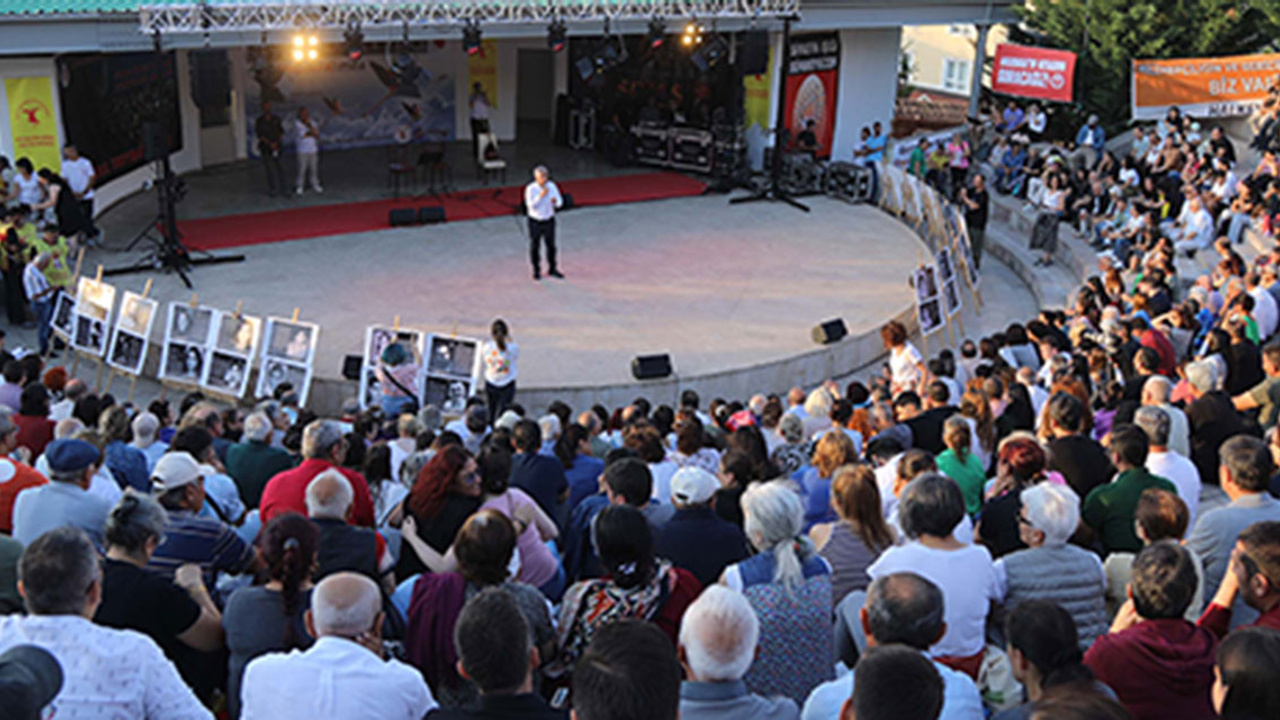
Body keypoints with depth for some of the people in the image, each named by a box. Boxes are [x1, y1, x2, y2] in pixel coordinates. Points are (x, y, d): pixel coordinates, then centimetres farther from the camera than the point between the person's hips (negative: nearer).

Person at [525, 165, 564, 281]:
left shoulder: (552, 186, -9)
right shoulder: (530, 189, -18)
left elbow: (560, 203, -9)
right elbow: (531, 206, -25)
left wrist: (555, 201, -33)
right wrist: (541, 196, -38)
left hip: (549, 221, 3)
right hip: (535, 221, -3)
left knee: (551, 245, 13)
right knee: (535, 247, 9)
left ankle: (552, 269, 29)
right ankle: (536, 271, 25)